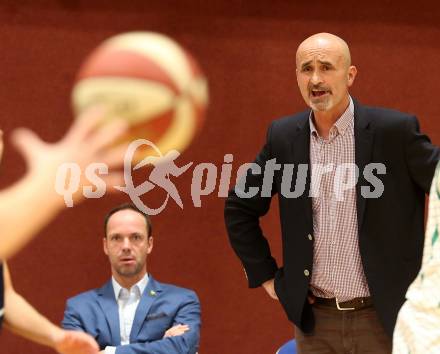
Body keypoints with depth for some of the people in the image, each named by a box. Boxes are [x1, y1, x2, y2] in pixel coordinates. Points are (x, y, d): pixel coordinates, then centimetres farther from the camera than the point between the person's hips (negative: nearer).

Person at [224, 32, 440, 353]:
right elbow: (240, 208, 16)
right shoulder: (284, 136, 4)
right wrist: (265, 275, 10)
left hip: (384, 317, -3)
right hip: (315, 318, 3)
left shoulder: (394, 130, -8)